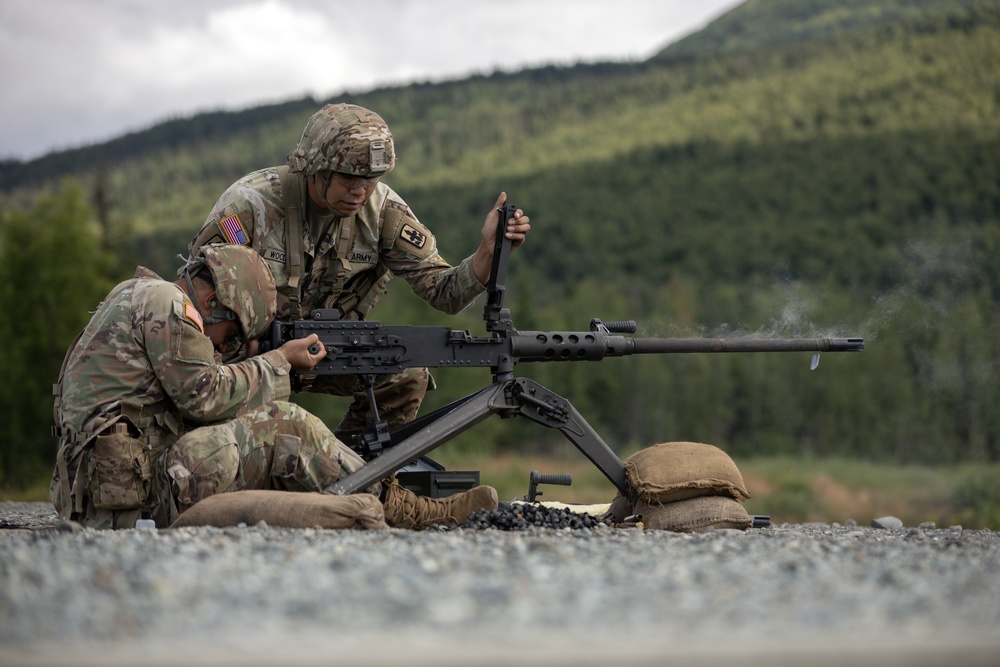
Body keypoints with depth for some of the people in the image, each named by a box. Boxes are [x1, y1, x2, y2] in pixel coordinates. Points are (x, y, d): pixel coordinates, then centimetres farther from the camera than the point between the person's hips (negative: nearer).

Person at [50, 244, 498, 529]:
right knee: (284, 429, -9)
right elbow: (206, 396, -12)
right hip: (131, 496, -10)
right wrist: (280, 362, 0)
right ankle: (408, 513, -3)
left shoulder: (135, 296, 24)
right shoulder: (165, 302, -8)